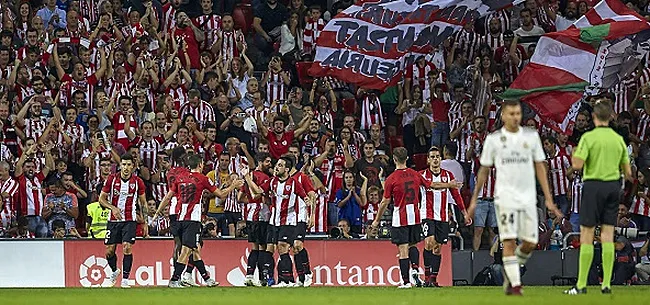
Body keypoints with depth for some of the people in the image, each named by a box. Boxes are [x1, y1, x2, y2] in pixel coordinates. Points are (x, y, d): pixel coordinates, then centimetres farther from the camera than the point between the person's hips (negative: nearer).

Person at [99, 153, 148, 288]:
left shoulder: (138, 182, -1)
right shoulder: (112, 179, -3)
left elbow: (143, 202, 10)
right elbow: (102, 198, 3)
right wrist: (113, 208, -15)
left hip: (130, 220, -1)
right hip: (114, 220, 1)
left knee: (127, 248, -15)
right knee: (109, 251, 3)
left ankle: (125, 279, -6)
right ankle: (114, 271, 32)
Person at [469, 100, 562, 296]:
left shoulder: (531, 136, 8)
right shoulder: (494, 139, 3)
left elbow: (540, 167, 10)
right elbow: (484, 170, 10)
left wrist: (548, 198, 4)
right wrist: (474, 200, 10)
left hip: (528, 197, 3)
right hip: (505, 196, -3)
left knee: (530, 243, 2)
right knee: (509, 241, -13)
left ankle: (510, 272, 26)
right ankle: (514, 284, -10)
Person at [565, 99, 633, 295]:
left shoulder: (589, 137, -9)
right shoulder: (618, 139, 7)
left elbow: (577, 165, -15)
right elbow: (627, 172, 9)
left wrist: (573, 155, 5)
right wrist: (629, 176, 31)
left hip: (593, 185, -5)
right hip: (614, 187, 5)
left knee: (586, 236, -2)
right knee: (607, 236, 5)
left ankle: (581, 284, -3)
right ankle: (606, 284, 2)